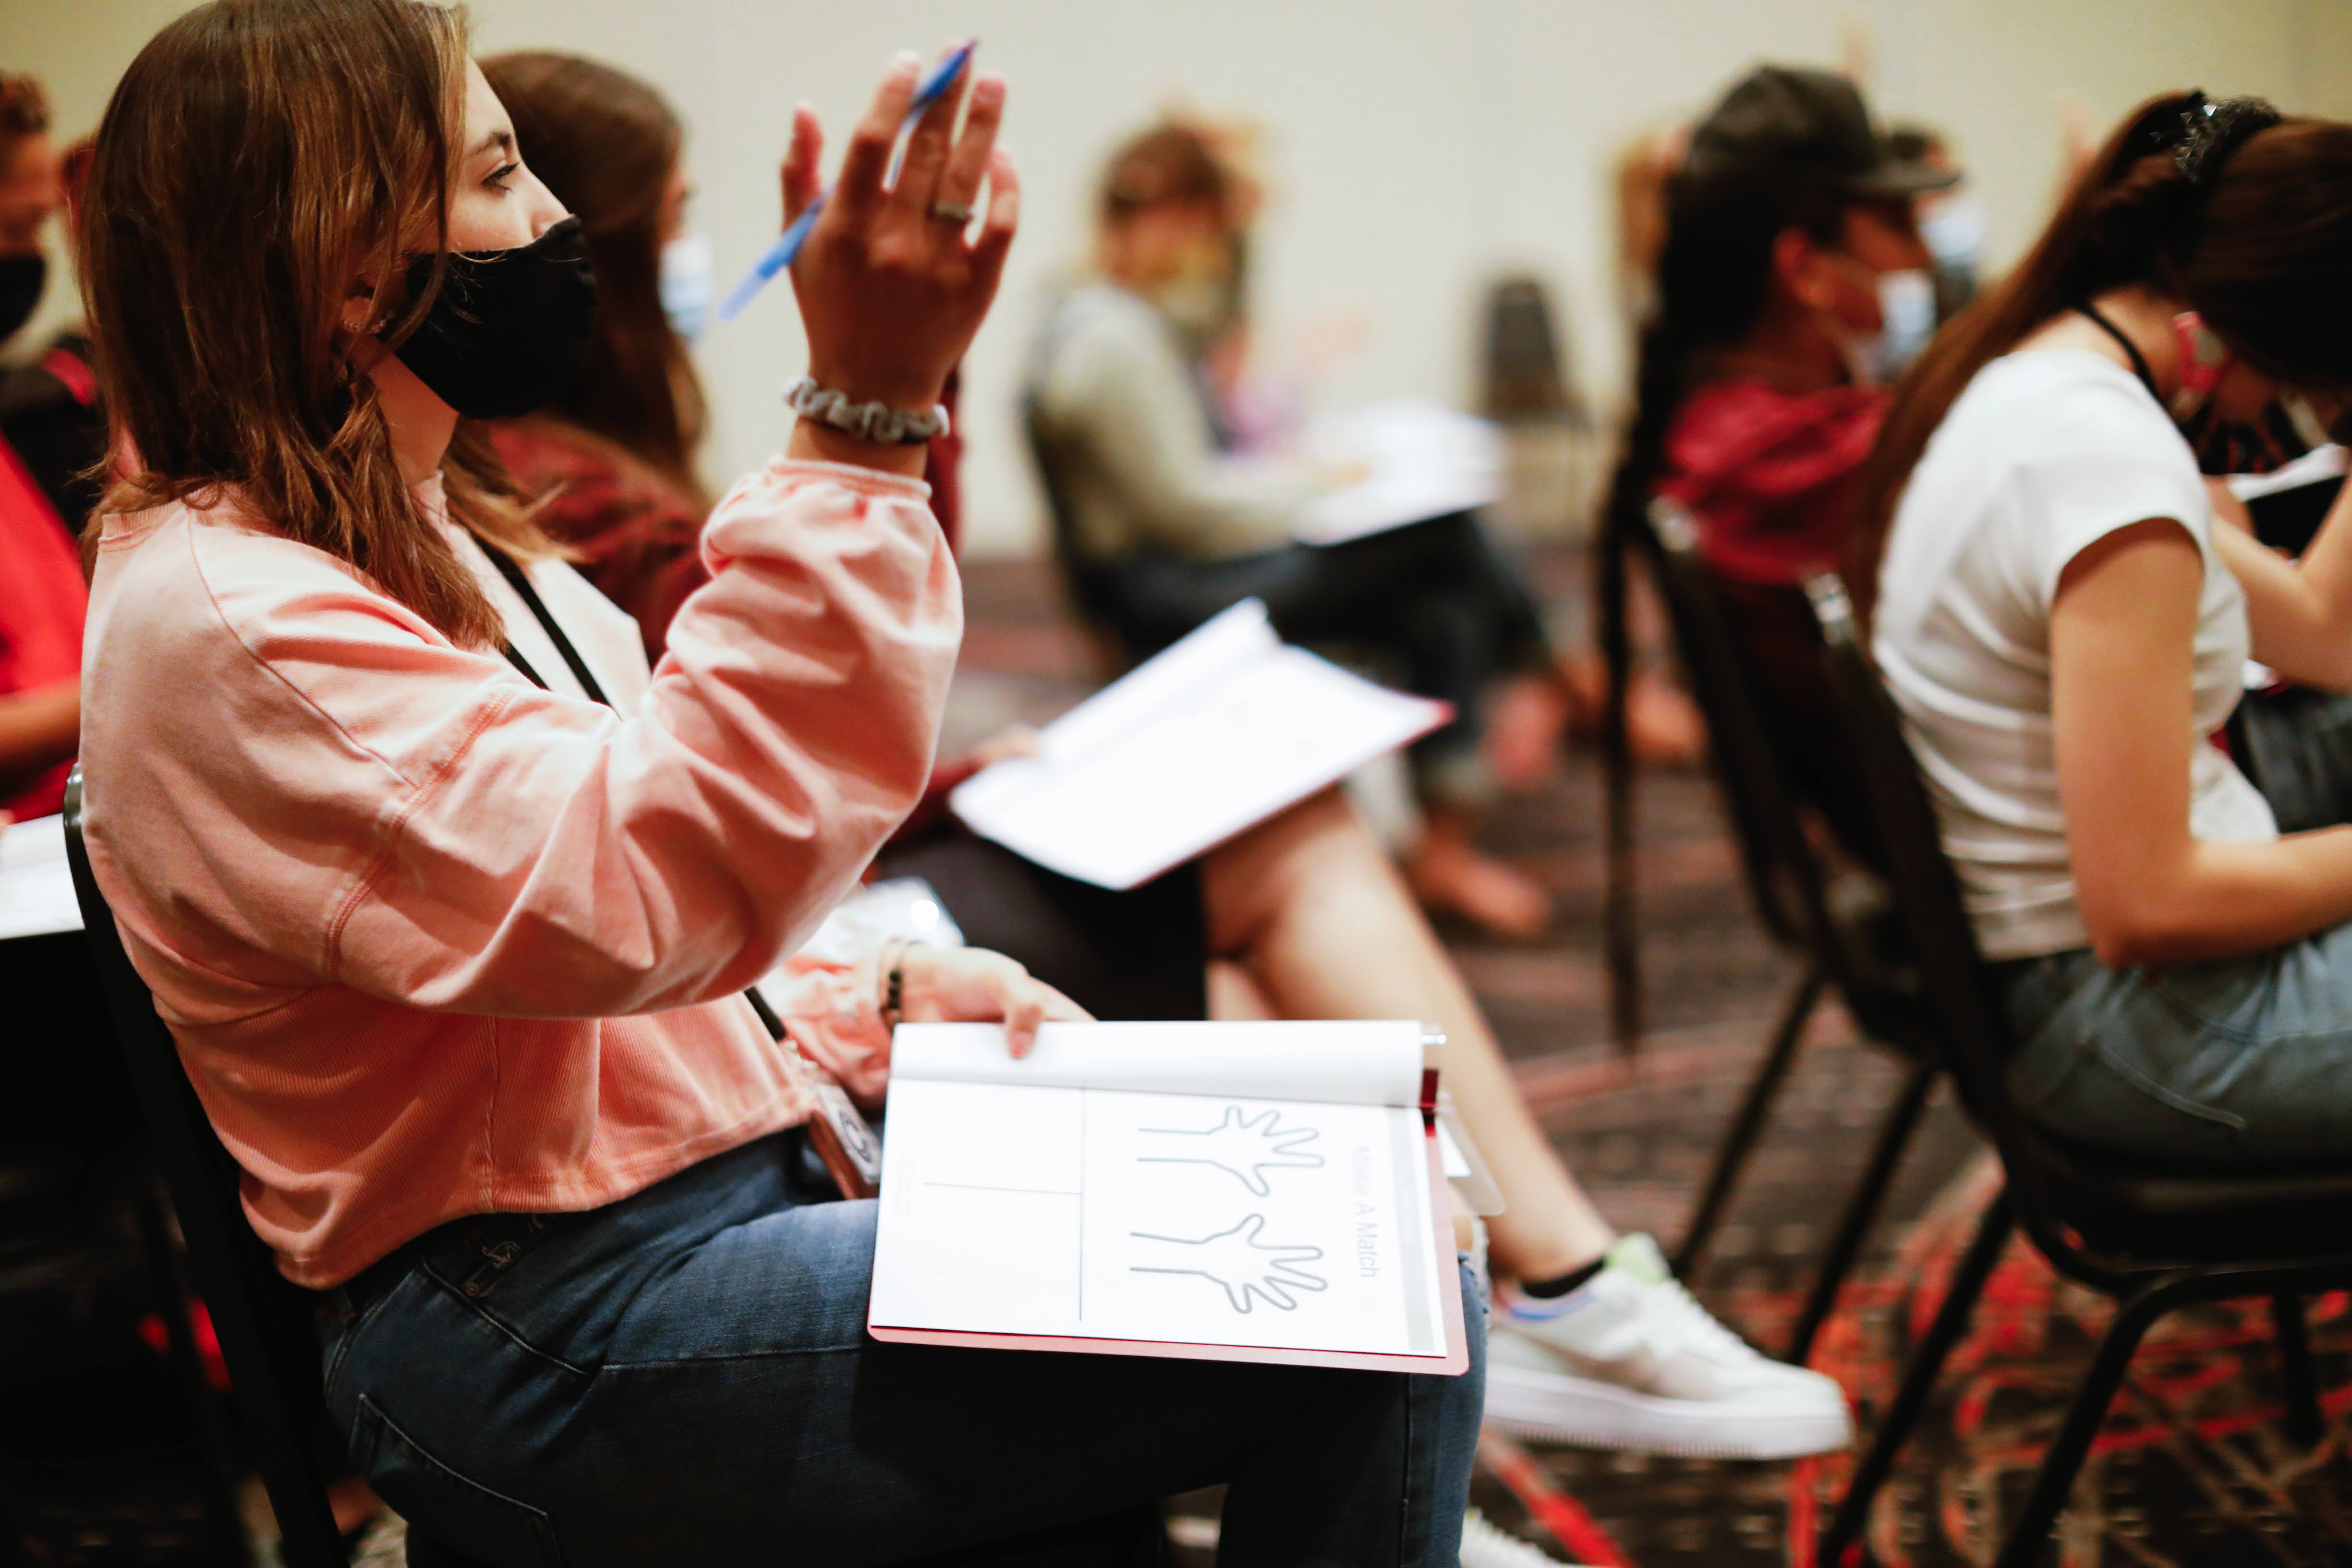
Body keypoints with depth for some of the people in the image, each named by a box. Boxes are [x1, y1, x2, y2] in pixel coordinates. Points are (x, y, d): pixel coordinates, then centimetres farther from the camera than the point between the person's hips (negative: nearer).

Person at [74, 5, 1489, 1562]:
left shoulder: (437, 543, 16)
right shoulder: (219, 621, -17)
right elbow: (644, 893, -32)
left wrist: (874, 997, 5)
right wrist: (866, 422, -34)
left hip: (743, 1183, 10)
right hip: (548, 1342, -10)